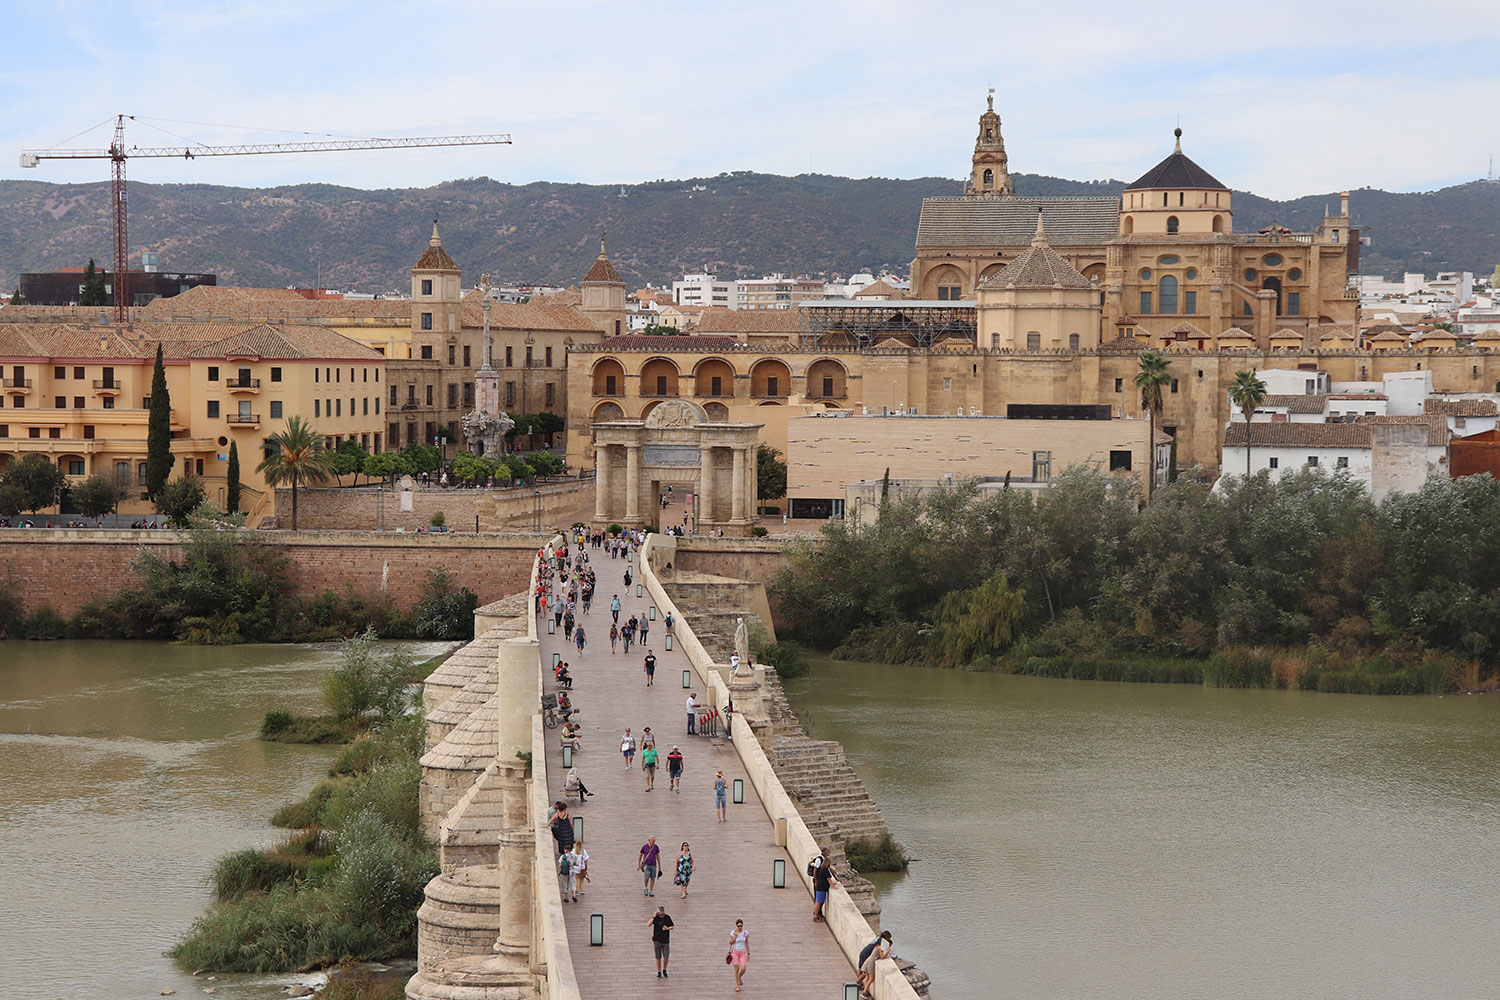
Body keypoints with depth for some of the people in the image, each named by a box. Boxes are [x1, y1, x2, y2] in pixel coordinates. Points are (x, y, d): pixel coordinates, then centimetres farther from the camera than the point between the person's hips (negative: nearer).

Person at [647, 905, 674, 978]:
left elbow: (672, 927, 7)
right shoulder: (655, 918, -6)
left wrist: (667, 928, -14)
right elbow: (648, 924, -20)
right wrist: (654, 916, -24)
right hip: (657, 940, -1)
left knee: (666, 957, -4)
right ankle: (659, 973, 12)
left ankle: (664, 971, 18)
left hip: (665, 941, 1)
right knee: (658, 957, 3)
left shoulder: (667, 917, -1)